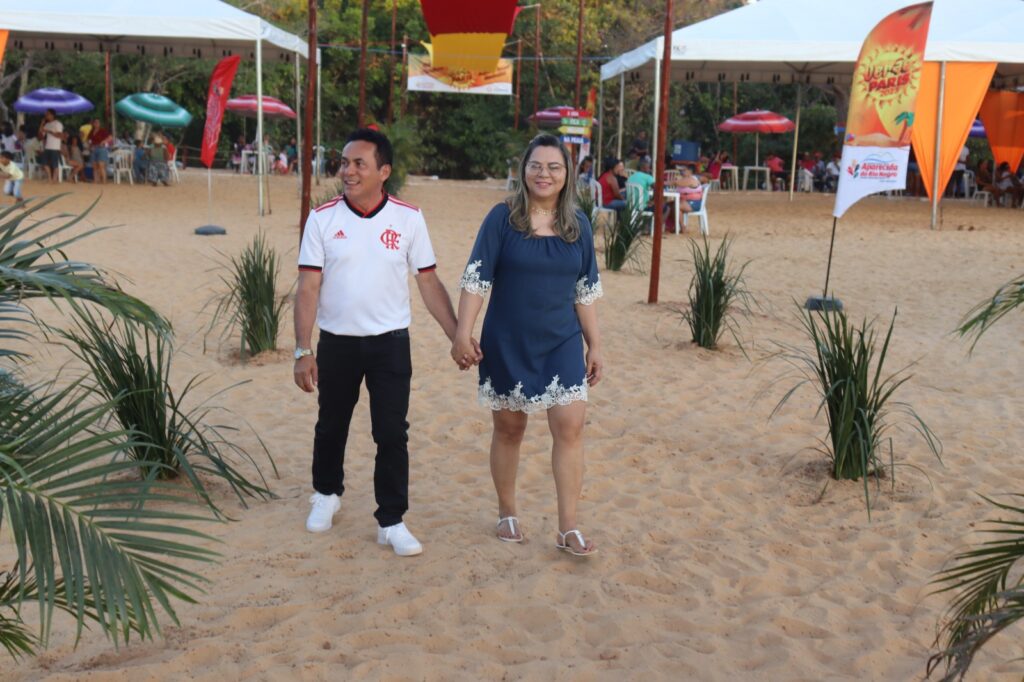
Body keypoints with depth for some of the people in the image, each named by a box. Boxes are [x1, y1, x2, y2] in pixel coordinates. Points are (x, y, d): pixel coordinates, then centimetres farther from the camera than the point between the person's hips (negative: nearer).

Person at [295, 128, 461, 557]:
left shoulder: (408, 219, -4)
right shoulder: (323, 219, -5)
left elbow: (429, 283, 0)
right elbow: (308, 288, -6)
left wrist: (457, 336, -5)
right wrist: (303, 351, -11)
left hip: (390, 343, -1)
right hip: (336, 343, 1)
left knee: (392, 434, 0)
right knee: (331, 426, 17)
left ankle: (391, 521, 13)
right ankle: (326, 494, 42)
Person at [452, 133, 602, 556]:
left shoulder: (578, 224, 4)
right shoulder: (503, 218, -6)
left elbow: (586, 291, 8)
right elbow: (476, 279, -8)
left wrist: (594, 346, 8)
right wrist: (463, 334, -14)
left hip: (563, 345, 2)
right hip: (507, 345, -2)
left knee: (569, 427, -5)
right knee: (509, 429, 10)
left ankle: (569, 529, 3)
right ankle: (507, 514, 28)